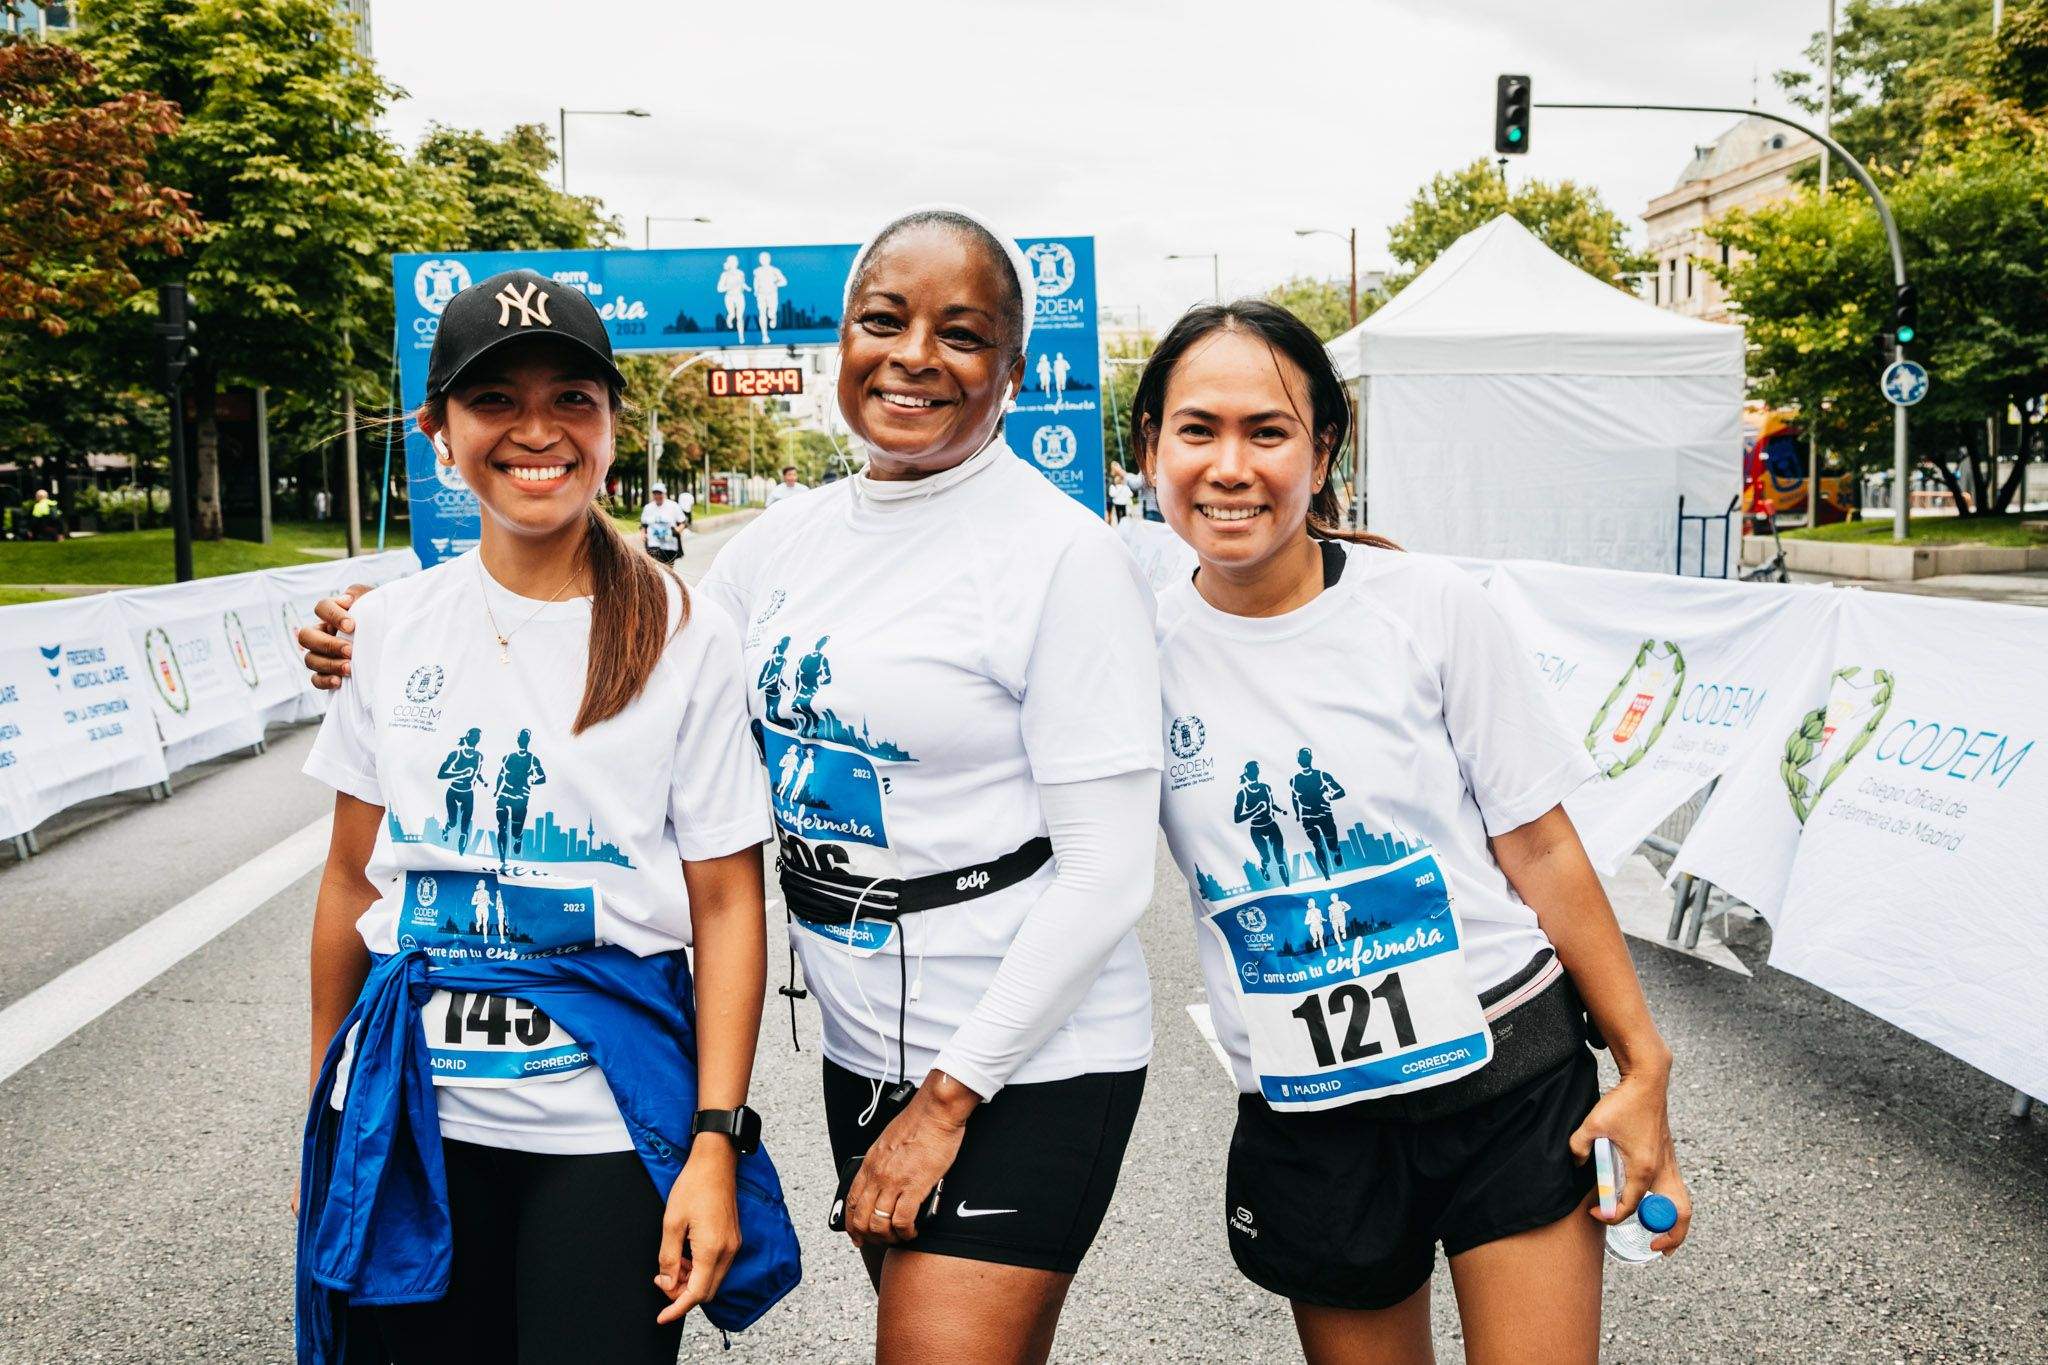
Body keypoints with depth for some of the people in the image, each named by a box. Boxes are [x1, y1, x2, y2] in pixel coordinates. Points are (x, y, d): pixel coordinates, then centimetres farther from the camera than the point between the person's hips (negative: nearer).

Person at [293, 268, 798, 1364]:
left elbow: (727, 905, -5)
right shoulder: (390, 627, 3)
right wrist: (325, 1117, 12)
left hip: (611, 1125, -3)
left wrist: (716, 1144, -11)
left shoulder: (685, 638, -6)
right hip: (413, 1110, 3)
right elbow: (354, 879, 9)